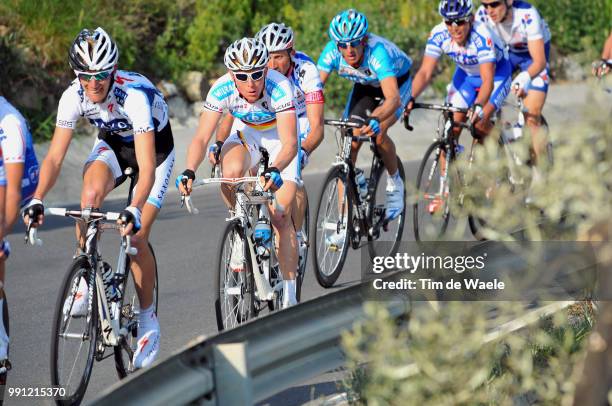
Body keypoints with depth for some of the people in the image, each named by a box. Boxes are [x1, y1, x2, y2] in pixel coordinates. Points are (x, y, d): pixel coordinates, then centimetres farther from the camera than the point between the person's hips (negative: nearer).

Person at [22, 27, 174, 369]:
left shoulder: (134, 96, -39)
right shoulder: (73, 97, -26)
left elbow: (147, 168, -44)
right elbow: (55, 157, -23)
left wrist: (135, 209, -58)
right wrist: (38, 199, -38)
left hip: (156, 147, -3)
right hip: (113, 144, 3)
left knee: (136, 237, -14)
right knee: (91, 192, -30)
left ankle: (148, 318, 6)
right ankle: (85, 279, -13)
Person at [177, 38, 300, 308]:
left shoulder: (280, 88, -36)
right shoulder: (221, 90, -28)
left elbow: (290, 143, -41)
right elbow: (201, 138, -30)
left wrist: (275, 171, -60)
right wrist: (189, 172, -47)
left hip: (281, 136, -2)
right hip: (246, 135, 2)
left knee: (281, 216, -12)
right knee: (231, 172, -33)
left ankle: (289, 295, -6)